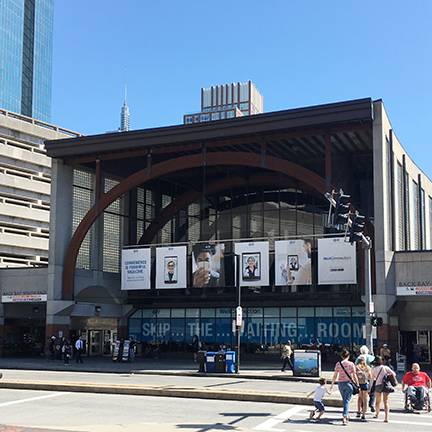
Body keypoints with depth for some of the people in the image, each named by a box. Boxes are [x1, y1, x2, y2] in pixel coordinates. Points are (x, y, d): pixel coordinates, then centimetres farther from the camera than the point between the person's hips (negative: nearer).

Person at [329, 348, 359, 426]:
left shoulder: (338, 364, 0)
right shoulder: (351, 364, -5)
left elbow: (335, 375, 1)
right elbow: (354, 376, -4)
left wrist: (332, 385, 8)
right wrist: (357, 385, 6)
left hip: (340, 383, 2)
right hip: (349, 383, -2)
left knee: (344, 400, 19)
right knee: (347, 400, -1)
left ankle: (346, 415, 26)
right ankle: (344, 417, -11)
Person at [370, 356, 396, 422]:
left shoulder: (373, 369, 7)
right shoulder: (385, 367, 6)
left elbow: (372, 379, 7)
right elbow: (393, 374, 0)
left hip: (378, 385, 0)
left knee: (378, 401, 20)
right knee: (386, 402, -1)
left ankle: (377, 414, 39)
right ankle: (386, 417, -13)